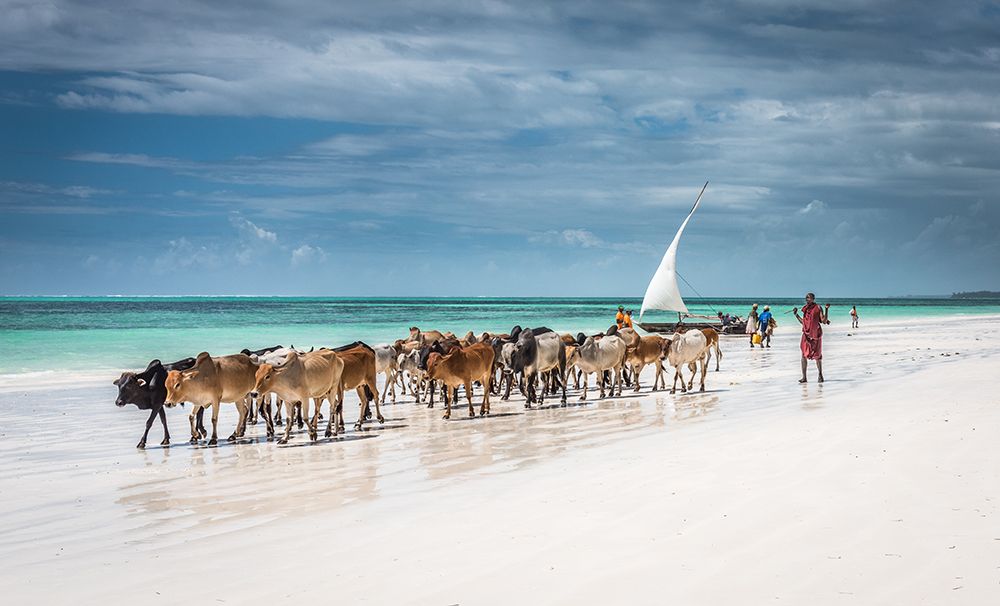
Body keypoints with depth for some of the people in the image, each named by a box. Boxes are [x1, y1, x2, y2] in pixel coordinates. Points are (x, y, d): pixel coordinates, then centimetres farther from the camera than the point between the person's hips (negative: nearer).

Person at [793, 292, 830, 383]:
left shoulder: (818, 308, -4)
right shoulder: (805, 308, 11)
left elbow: (824, 321, -9)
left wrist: (826, 309, -18)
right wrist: (796, 314, 15)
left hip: (816, 334, -4)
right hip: (806, 334, 4)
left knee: (817, 356, 5)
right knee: (804, 355, -2)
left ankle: (820, 375, 21)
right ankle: (804, 377, 1)